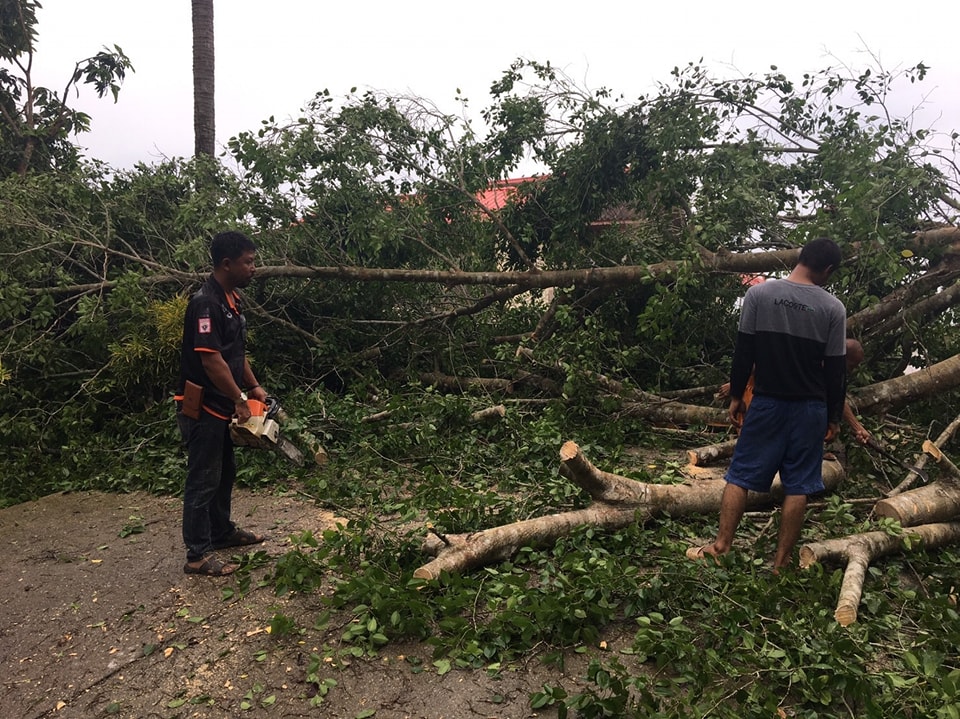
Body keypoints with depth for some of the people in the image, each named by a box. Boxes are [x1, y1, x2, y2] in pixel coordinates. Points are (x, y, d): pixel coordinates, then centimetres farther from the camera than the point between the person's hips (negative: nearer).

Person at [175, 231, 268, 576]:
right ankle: (198, 555, 7)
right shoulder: (206, 302, -22)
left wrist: (254, 387, 10)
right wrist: (239, 399, -17)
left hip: (221, 406, 10)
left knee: (225, 471, 21)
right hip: (202, 407, -10)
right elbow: (211, 359, -25)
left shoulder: (232, 299, 10)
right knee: (204, 479, -3)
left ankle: (222, 532, 37)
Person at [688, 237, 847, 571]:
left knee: (740, 475, 8)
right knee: (798, 487, 7)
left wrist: (736, 395, 5)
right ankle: (781, 562, 11)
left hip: (767, 402, 0)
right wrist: (834, 415, 9)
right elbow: (836, 369, -1)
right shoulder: (833, 308, -5)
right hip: (810, 407, 1)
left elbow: (743, 352, -5)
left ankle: (720, 547, 5)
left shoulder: (759, 294, -7)